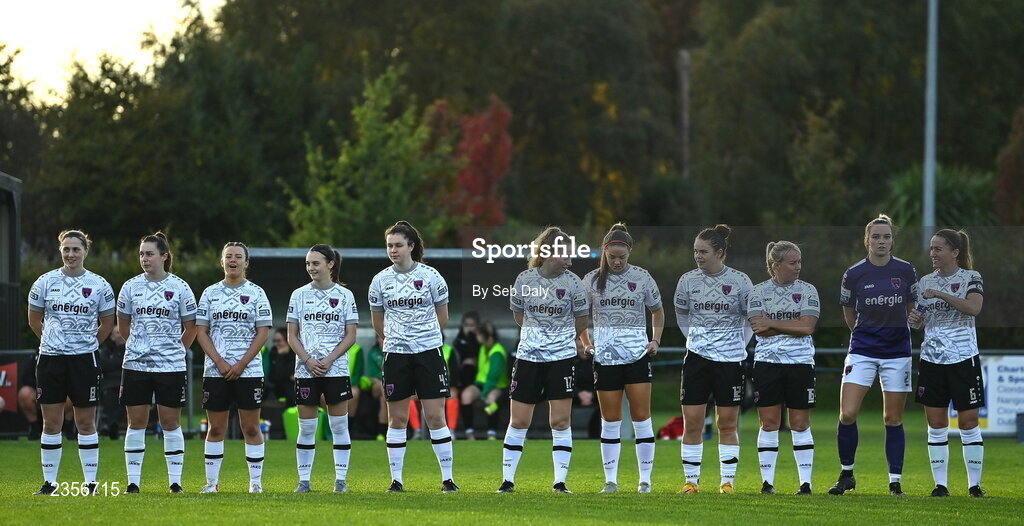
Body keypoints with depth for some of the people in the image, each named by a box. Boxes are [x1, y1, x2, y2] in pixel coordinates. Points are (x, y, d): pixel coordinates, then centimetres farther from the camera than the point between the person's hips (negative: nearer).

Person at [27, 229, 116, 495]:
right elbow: (34, 319, 14)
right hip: (50, 358, 1)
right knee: (51, 422, 2)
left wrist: (86, 343, 11)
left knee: (86, 422, 2)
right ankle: (49, 482, 8)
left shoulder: (99, 285, 1)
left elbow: (107, 324, 12)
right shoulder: (46, 282, 3)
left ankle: (91, 482, 7)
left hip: (85, 360, -1)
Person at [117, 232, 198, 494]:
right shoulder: (131, 286, 5)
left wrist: (173, 349, 7)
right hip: (136, 365, 2)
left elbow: (191, 328, 7)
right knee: (136, 423, 2)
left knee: (171, 422, 2)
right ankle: (133, 482, 5)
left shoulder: (179, 287, -1)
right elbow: (123, 326, 16)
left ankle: (175, 481, 7)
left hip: (171, 365, -2)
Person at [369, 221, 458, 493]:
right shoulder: (380, 281, 4)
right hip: (395, 355, 2)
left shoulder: (430, 276, -2)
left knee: (436, 417, -4)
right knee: (397, 419, 3)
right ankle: (396, 479, 8)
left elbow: (442, 318, 8)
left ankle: (447, 478, 3)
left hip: (429, 351, -2)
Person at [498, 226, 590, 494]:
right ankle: (507, 480, 11)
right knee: (518, 421, 3)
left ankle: (560, 482, 3)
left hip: (562, 358, -1)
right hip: (528, 356, 1)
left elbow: (581, 320, 10)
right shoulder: (524, 279, -2)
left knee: (561, 421, -3)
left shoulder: (572, 283, -4)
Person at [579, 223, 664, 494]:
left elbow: (657, 310, 16)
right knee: (610, 420, 3)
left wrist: (655, 340, 4)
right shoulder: (592, 280, 4)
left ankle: (645, 479, 1)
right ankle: (610, 480, 7)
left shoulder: (642, 278, 3)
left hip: (638, 354, -1)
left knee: (641, 417, -3)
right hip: (605, 357, 1)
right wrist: (586, 343, 3)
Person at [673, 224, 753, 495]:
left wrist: (739, 345, 5)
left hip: (730, 358, -2)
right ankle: (691, 480, 5)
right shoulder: (688, 280, 2)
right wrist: (696, 338, 12)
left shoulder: (739, 281, -4)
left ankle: (727, 481, 10)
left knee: (727, 424, 3)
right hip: (697, 359, 2)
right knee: (691, 423, -3)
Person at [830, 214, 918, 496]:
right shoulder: (853, 274, -2)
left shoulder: (907, 271, 0)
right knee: (847, 414, -11)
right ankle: (846, 475, 6)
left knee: (893, 419, 3)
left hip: (897, 351, 1)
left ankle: (895, 481, 9)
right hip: (862, 350, -1)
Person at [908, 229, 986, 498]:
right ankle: (940, 484, 7)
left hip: (963, 357, -4)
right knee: (936, 424, 2)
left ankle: (974, 483, 7)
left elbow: (974, 308, -21)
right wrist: (915, 319, -4)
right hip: (932, 359, 4)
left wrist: (941, 295, -24)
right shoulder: (926, 282, 11)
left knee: (968, 422, -1)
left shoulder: (971, 278, -3)